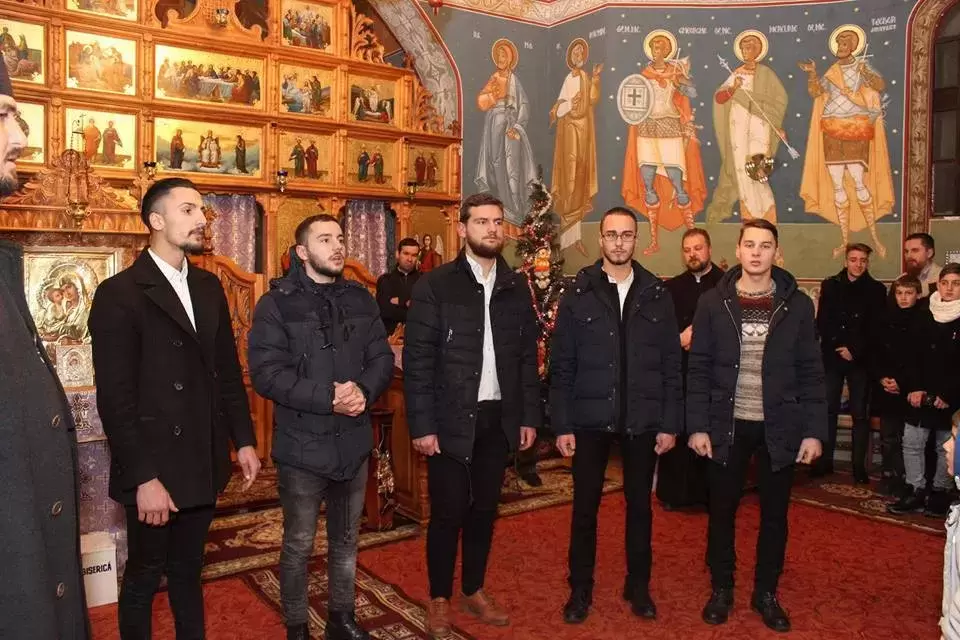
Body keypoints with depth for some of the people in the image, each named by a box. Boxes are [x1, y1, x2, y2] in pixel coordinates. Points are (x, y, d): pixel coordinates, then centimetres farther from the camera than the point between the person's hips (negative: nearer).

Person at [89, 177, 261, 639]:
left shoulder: (209, 287, 8)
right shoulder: (119, 294, -12)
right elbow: (115, 398, -16)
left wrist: (243, 440, 8)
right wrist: (143, 478, -17)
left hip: (203, 464, 5)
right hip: (152, 470, -5)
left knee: (188, 570, 19)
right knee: (144, 577, 13)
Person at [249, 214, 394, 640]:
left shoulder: (360, 299, 6)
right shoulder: (277, 303, -9)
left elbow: (383, 357, 3)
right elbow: (266, 374, -18)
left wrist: (364, 390, -17)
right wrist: (328, 397, -23)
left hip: (354, 443, 5)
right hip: (303, 446, -4)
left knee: (346, 541, 19)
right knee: (299, 546, 12)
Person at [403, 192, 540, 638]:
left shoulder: (516, 287, 6)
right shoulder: (434, 285, -7)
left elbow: (528, 356, 9)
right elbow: (417, 360, -9)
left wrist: (529, 416, 5)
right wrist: (422, 425, -12)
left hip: (500, 419, 4)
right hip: (452, 419, -4)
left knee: (484, 510, 15)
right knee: (447, 513, 7)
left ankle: (474, 591, 33)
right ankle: (440, 600, 25)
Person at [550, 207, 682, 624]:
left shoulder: (657, 295, 2)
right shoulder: (579, 293, -2)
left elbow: (671, 365, 3)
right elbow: (561, 365, -3)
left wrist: (670, 423, -1)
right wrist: (562, 425, -7)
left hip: (643, 421, 1)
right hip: (591, 419, -1)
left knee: (639, 504, 13)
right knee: (585, 506, 8)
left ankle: (638, 586, 30)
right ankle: (580, 589, 24)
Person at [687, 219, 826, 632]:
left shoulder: (797, 305, -1)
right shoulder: (713, 302, -2)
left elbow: (810, 372, 1)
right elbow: (699, 369, -2)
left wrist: (814, 430, -4)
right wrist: (697, 425, -7)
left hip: (779, 427, 1)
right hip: (727, 425, 0)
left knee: (774, 514, 12)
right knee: (722, 511, 11)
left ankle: (766, 593, 30)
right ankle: (721, 589, 29)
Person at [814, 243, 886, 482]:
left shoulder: (877, 290, 3)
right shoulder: (830, 285, 6)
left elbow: (876, 328, -2)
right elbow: (821, 323, 1)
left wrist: (855, 350, -11)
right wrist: (839, 347, -10)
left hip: (861, 359, -1)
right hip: (832, 356, 1)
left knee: (860, 414, 3)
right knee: (828, 410, 4)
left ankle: (859, 466, 10)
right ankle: (825, 460, 13)